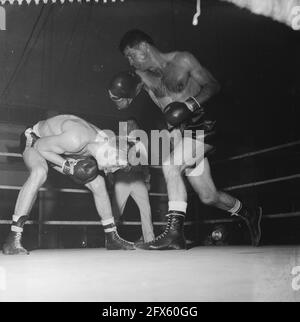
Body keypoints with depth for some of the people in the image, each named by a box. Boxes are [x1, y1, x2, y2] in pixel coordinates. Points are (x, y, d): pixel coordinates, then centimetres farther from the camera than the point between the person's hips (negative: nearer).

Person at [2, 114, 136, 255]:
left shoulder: (104, 138, -16)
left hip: (56, 150, 7)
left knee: (98, 183, -2)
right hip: (35, 141, -7)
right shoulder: (76, 140, -41)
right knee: (39, 173, -40)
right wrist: (66, 165, -33)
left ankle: (112, 238, 12)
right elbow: (39, 146, -27)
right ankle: (13, 239, -35)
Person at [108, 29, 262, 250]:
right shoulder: (141, 75, 9)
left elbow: (213, 85, -6)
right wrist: (116, 93, -16)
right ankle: (249, 214, 31)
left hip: (201, 127, -6)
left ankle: (175, 233, -24)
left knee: (170, 165, -28)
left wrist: (191, 104, -21)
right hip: (178, 132, 6)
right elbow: (122, 104, 5)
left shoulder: (182, 60, -6)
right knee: (208, 196, 6)